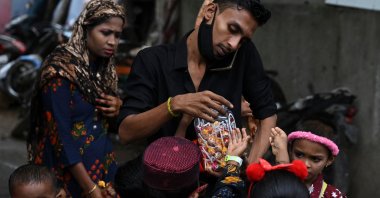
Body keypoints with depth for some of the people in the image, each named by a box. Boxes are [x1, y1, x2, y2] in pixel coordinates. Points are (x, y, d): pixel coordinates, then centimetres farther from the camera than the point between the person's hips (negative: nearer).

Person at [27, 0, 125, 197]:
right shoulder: (61, 70, -17)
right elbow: (60, 135, -20)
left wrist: (117, 107, -5)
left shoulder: (104, 67, 5)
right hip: (70, 170, -7)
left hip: (103, 163, 7)